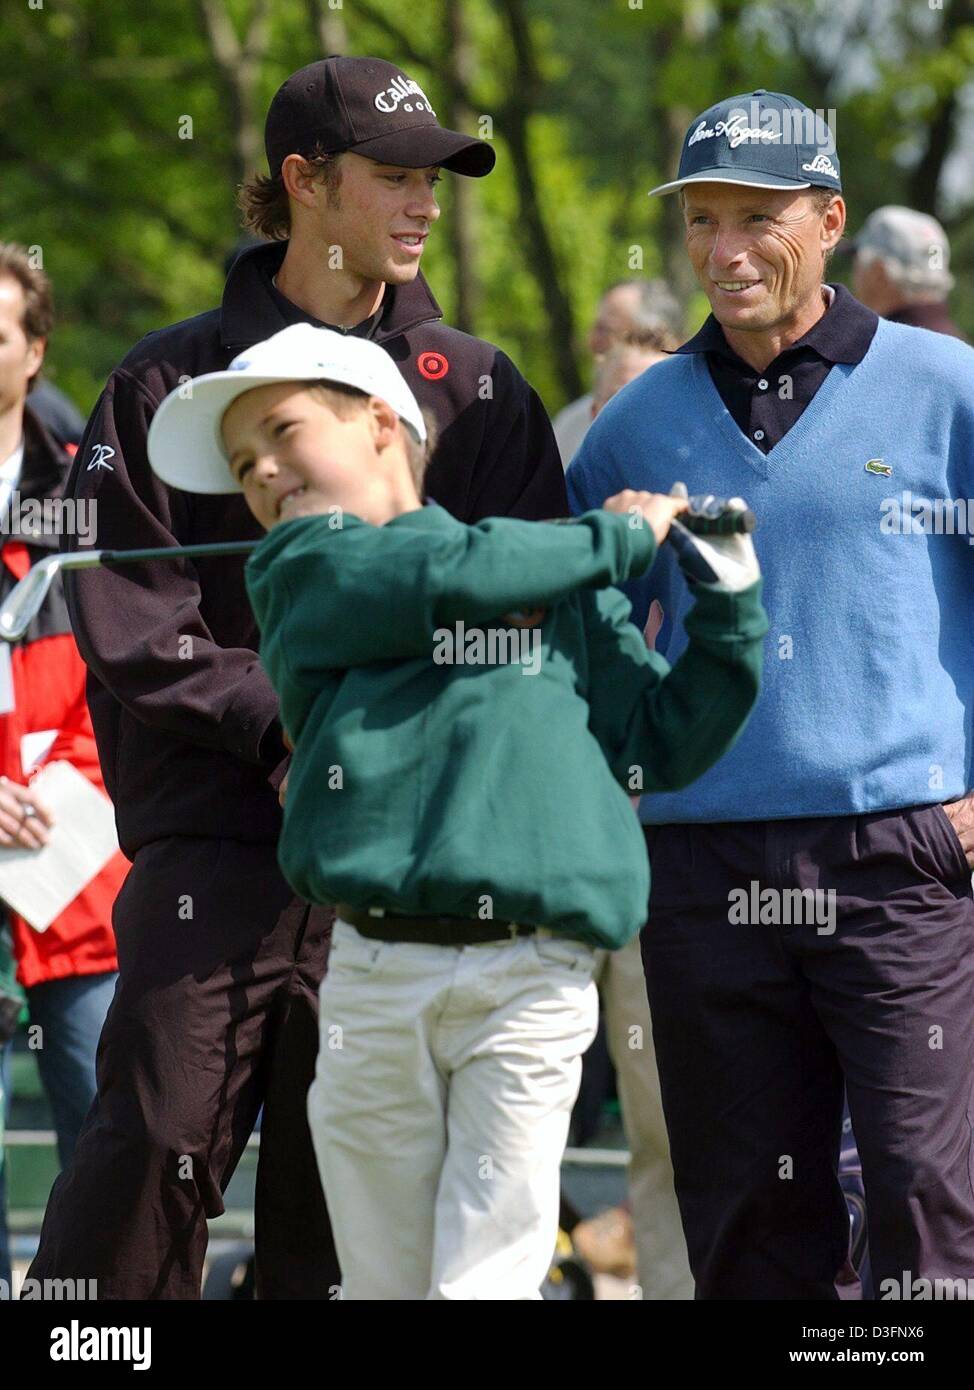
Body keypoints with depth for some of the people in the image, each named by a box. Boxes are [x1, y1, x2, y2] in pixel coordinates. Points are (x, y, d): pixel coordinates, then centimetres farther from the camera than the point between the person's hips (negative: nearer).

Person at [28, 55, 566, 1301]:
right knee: (152, 1153, -10)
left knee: (340, 1194, 4)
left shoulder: (478, 391, 12)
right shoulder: (173, 381, 5)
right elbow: (124, 620, -1)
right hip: (215, 843, -2)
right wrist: (282, 724, -13)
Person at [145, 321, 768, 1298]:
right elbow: (442, 578, -6)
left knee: (483, 1284, -8)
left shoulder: (563, 586, 16)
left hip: (532, 984, -1)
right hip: (372, 979, 1)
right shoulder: (297, 570, 10)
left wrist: (730, 594, 5)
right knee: (385, 1285, 6)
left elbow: (667, 741, 15)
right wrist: (620, 537, 5)